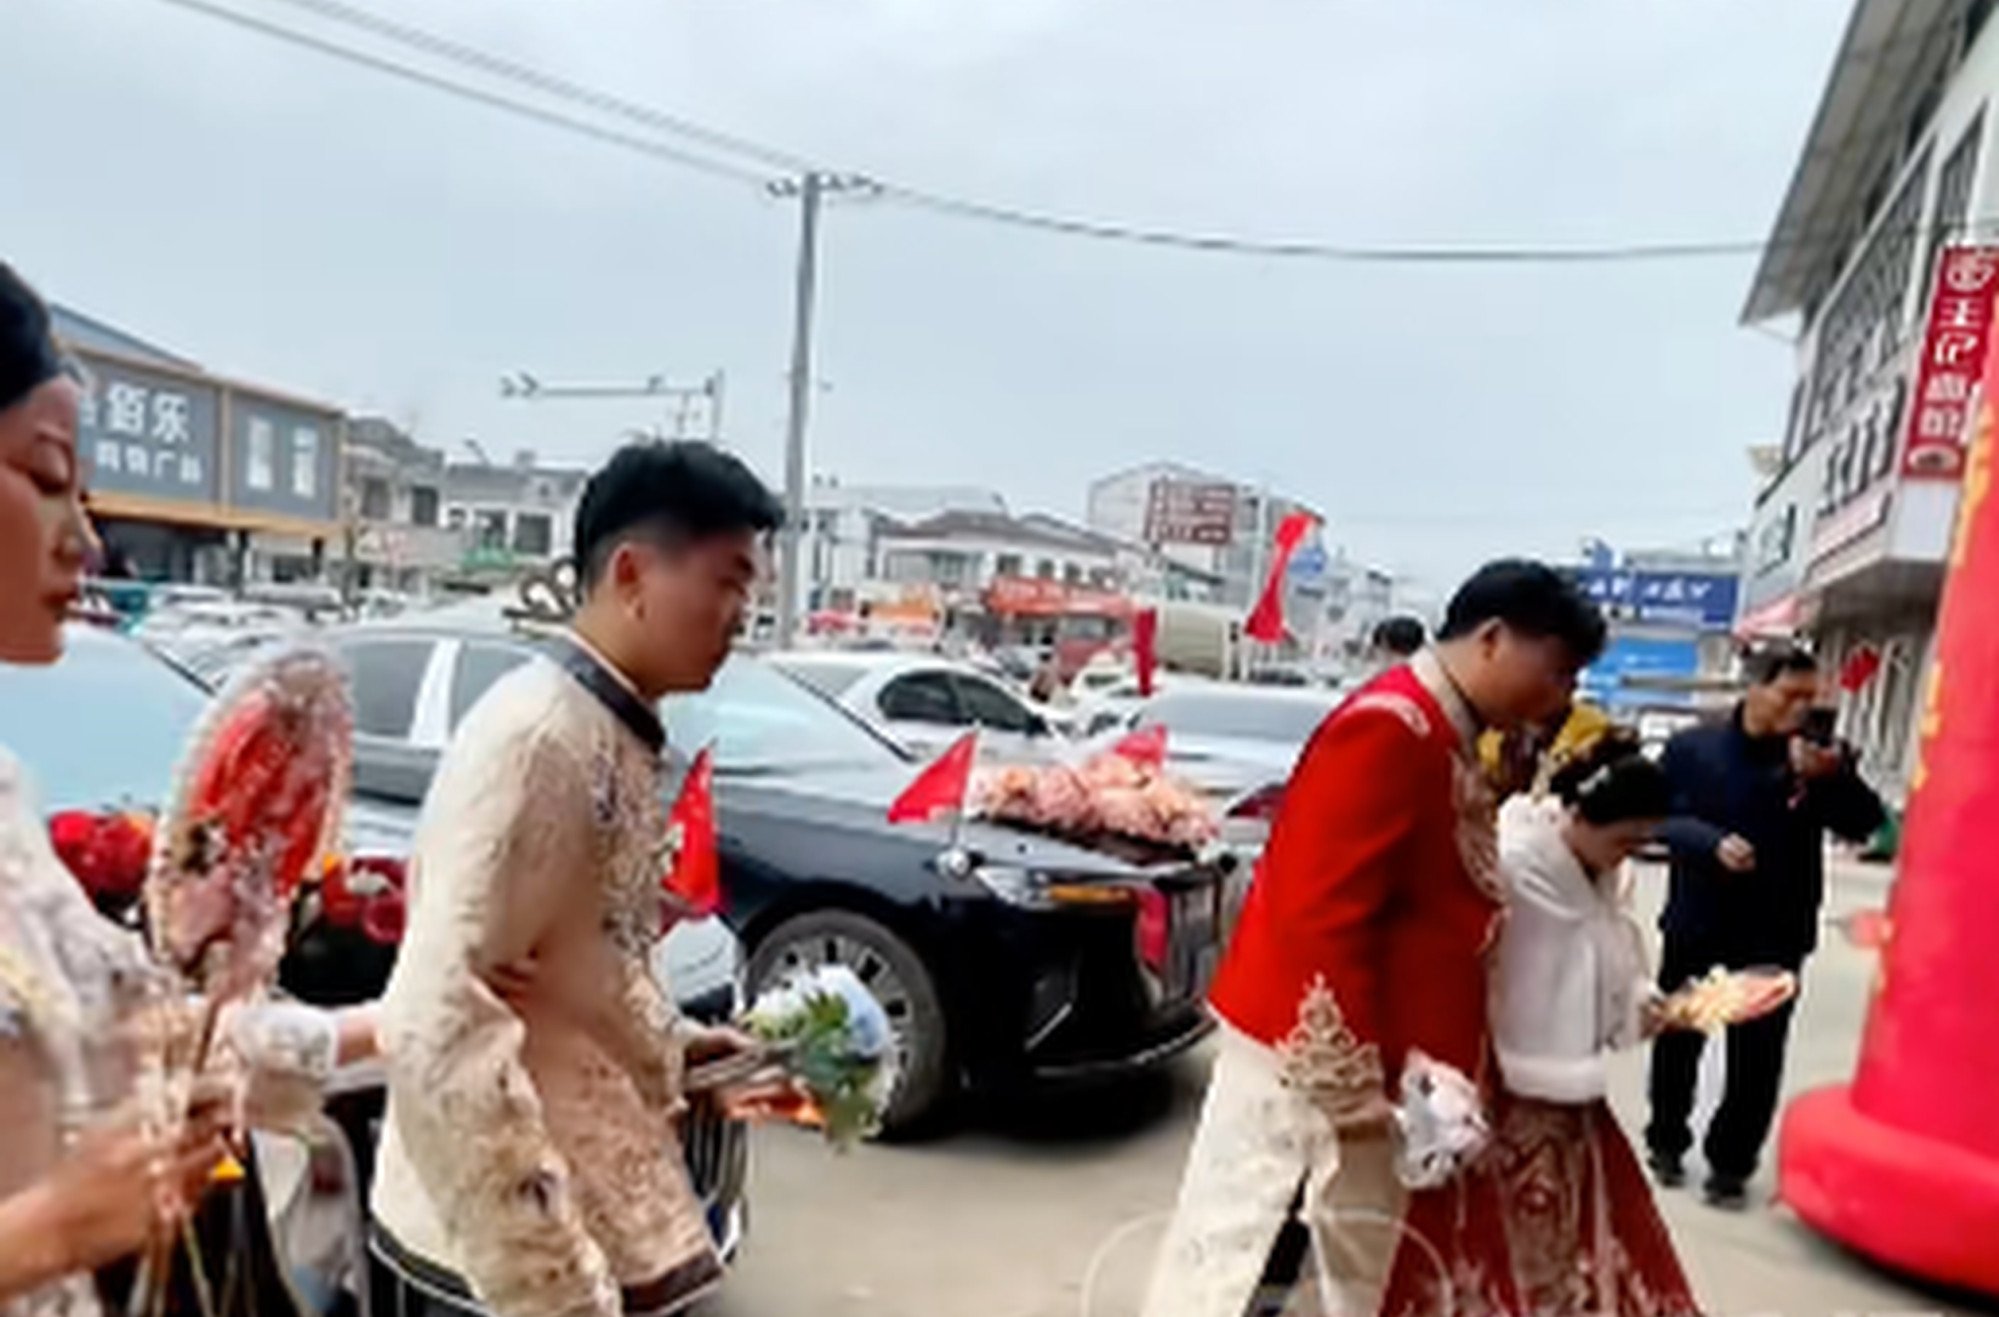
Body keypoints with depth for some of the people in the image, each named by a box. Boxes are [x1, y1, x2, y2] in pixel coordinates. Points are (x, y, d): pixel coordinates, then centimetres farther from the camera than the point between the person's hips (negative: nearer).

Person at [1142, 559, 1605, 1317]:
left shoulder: (1449, 742, 10)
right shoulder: (1393, 728, -20)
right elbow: (1319, 916, -25)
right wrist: (1351, 1084, -21)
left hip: (1381, 1062, 10)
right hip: (1308, 1058, -10)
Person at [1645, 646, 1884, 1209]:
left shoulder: (1821, 755, -2)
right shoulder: (1692, 747, -6)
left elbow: (1864, 824, -8)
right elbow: (1663, 819, -8)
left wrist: (1834, 776, -25)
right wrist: (1713, 842, -26)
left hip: (1776, 932, 1)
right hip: (1697, 923, 0)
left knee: (1758, 1057, 6)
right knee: (1678, 1041, 13)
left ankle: (1731, 1163, 23)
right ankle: (1666, 1142, 33)